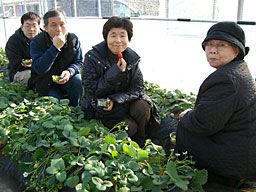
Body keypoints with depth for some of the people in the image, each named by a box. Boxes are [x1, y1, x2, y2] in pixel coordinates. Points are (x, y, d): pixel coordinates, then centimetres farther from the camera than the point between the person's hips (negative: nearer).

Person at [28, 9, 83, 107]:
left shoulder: (73, 39, -7)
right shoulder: (36, 43, -16)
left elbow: (79, 62, -1)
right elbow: (39, 69, -29)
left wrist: (70, 72, -26)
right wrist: (55, 47, -35)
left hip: (67, 77, 2)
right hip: (46, 84, -2)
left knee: (80, 82, -26)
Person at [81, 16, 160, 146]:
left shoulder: (132, 58, -5)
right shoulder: (92, 57, -15)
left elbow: (137, 89, -8)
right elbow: (91, 90, -17)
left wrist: (115, 100, -24)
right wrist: (114, 73, -28)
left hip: (124, 100, 4)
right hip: (100, 106, -3)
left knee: (143, 108, -26)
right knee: (130, 127, -23)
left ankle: (140, 144, -1)